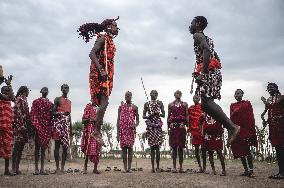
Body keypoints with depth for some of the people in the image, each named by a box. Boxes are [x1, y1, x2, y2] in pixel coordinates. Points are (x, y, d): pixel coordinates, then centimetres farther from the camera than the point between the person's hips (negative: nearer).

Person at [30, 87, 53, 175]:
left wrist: (52, 127, 6)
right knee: (37, 147, -2)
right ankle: (36, 169, 1)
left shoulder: (50, 103, 16)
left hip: (47, 127, 4)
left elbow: (52, 115, 14)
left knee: (44, 147, 6)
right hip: (39, 126, -3)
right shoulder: (36, 102, 6)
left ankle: (42, 169, 8)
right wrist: (34, 125, -13)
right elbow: (33, 114, -1)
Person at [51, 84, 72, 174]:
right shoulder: (57, 99, 4)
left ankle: (62, 167, 4)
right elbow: (53, 112, -4)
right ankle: (57, 168, -2)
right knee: (57, 145, -4)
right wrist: (61, 113, -21)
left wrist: (71, 128, 20)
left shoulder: (69, 101, 22)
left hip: (67, 123, 5)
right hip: (58, 122, -5)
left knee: (65, 146, 0)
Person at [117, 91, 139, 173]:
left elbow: (137, 120, 10)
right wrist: (118, 133, 1)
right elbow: (118, 120, 9)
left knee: (130, 148, -3)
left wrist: (135, 125, -13)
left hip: (131, 130, -1)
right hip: (122, 129, 1)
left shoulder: (134, 107, 10)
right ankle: (125, 167, 4)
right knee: (124, 148, 0)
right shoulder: (121, 107, 12)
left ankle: (129, 167, 1)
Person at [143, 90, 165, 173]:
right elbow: (143, 116, 9)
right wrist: (150, 115, -8)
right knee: (152, 147, 0)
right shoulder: (147, 104, 11)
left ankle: (158, 167, -1)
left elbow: (163, 115, 8)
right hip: (150, 125, 0)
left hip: (158, 125, 0)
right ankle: (153, 167, 2)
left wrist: (158, 113, -10)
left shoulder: (160, 103, 11)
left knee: (157, 146, -6)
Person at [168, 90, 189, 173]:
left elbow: (187, 116, 7)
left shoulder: (185, 104, 12)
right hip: (173, 126, 0)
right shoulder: (170, 105, 12)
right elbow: (168, 116, 11)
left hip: (182, 126, 0)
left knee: (181, 147, 2)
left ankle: (181, 167, 7)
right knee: (174, 147, -1)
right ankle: (174, 167, 4)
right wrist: (168, 128, 5)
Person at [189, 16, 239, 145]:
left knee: (206, 102, -16)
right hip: (214, 71, 9)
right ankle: (230, 127, -1)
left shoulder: (197, 35, -1)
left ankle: (232, 126, -21)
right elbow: (216, 58, 26)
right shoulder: (206, 38, 27)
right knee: (206, 103, 5)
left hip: (208, 71, -9)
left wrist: (202, 73, -25)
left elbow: (207, 51, -20)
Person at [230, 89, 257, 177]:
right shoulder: (232, 105, 16)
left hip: (246, 130, -4)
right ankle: (246, 170, 12)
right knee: (240, 151, 4)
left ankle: (251, 170, -6)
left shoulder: (247, 103, 5)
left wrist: (252, 130, -10)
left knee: (247, 150, -10)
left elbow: (251, 117, -2)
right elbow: (231, 118, 12)